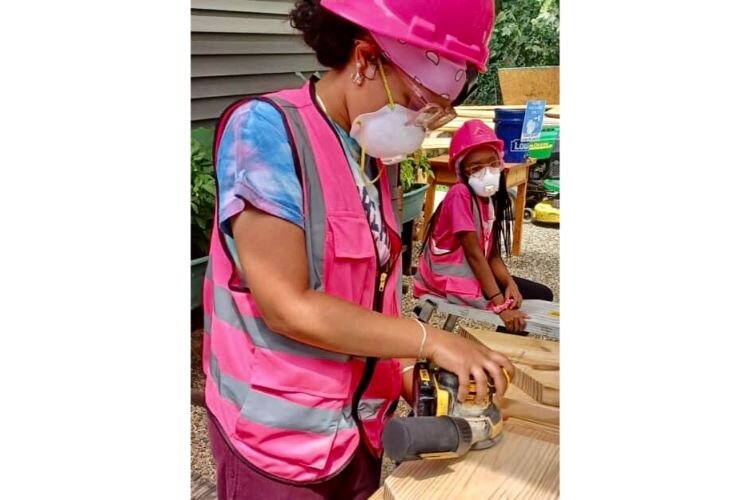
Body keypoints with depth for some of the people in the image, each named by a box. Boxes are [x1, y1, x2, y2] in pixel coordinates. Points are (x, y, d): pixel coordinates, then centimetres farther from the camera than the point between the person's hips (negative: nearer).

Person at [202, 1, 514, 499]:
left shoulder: (379, 157, 4)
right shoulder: (265, 130, -19)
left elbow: (372, 288, 8)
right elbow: (287, 307, -23)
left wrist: (407, 367, -5)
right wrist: (430, 340, -20)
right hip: (281, 438, -6)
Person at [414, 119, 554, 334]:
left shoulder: (490, 198, 5)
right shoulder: (460, 194, -20)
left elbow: (492, 255, 3)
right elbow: (474, 253, -23)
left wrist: (510, 283, -16)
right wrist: (501, 306, -26)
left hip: (476, 272, 8)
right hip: (450, 277, -8)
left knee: (542, 295, 8)